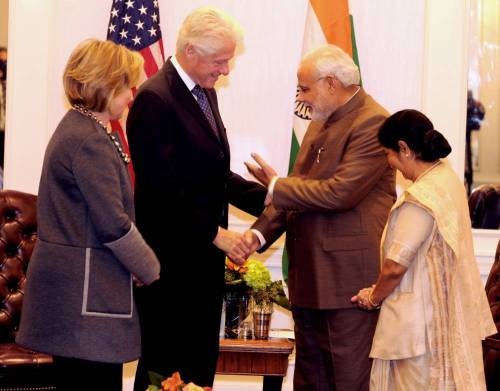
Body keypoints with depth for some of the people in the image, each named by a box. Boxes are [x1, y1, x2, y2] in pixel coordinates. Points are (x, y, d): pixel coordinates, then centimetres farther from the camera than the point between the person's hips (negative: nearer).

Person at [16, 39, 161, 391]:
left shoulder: (77, 128, 15)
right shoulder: (90, 141, -17)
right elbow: (113, 225, -19)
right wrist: (150, 270, -5)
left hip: (69, 280, 10)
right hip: (86, 288, -10)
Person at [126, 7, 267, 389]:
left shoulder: (206, 94, 12)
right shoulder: (155, 99, -16)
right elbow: (163, 187, -20)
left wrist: (267, 197, 3)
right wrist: (215, 233, -18)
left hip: (204, 253, 9)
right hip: (173, 257, -9)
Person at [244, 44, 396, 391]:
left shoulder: (372, 123, -14)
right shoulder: (321, 123, 16)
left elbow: (340, 193, -22)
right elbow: (298, 191, 15)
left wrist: (276, 186, -10)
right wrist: (261, 232, 0)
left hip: (348, 278, -9)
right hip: (309, 277, 9)